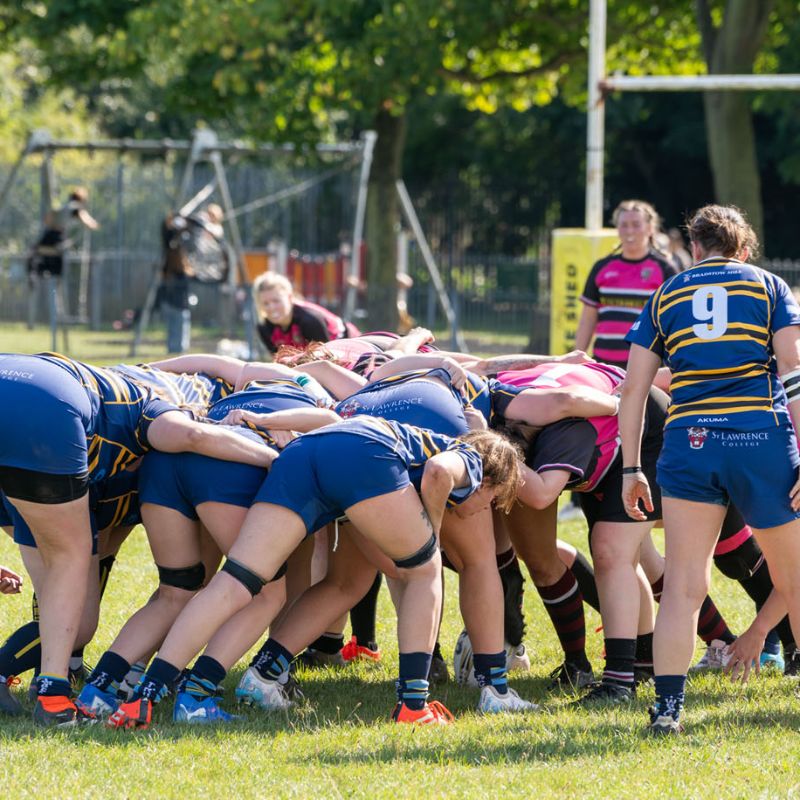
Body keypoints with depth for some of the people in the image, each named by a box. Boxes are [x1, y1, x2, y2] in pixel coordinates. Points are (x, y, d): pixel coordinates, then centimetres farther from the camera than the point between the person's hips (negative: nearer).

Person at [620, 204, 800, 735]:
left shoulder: (666, 296, 17)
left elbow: (634, 388, 11)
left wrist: (632, 469, 14)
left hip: (688, 439, 1)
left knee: (684, 585, 1)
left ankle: (668, 705, -7)